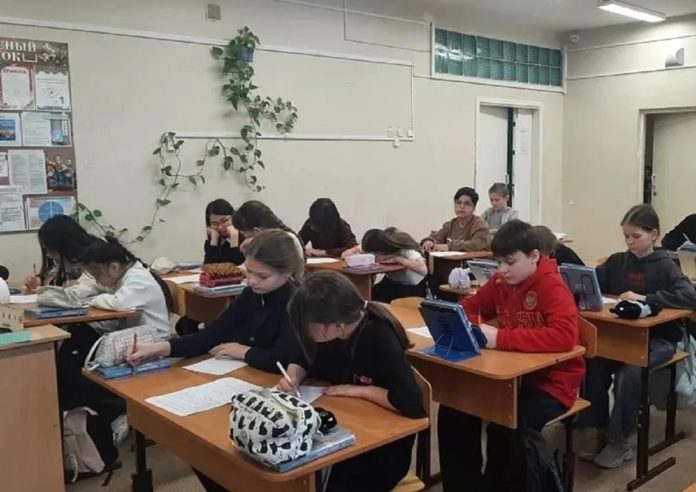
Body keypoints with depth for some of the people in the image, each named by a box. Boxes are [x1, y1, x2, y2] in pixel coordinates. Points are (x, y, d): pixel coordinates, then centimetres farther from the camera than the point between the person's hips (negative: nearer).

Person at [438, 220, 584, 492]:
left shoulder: (552, 286, -19)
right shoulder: (501, 282, 1)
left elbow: (565, 336, -35)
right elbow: (469, 306, 14)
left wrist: (500, 338, -39)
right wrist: (468, 327, -11)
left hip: (552, 382, -7)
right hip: (513, 375, 7)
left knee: (504, 427, -30)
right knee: (453, 410, -10)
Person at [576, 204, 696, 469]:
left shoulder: (664, 266, -7)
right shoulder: (617, 261, 6)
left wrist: (645, 298, -29)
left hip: (658, 338, -4)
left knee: (629, 373, -29)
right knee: (593, 364, -24)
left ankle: (618, 440, -11)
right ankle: (594, 430, -7)